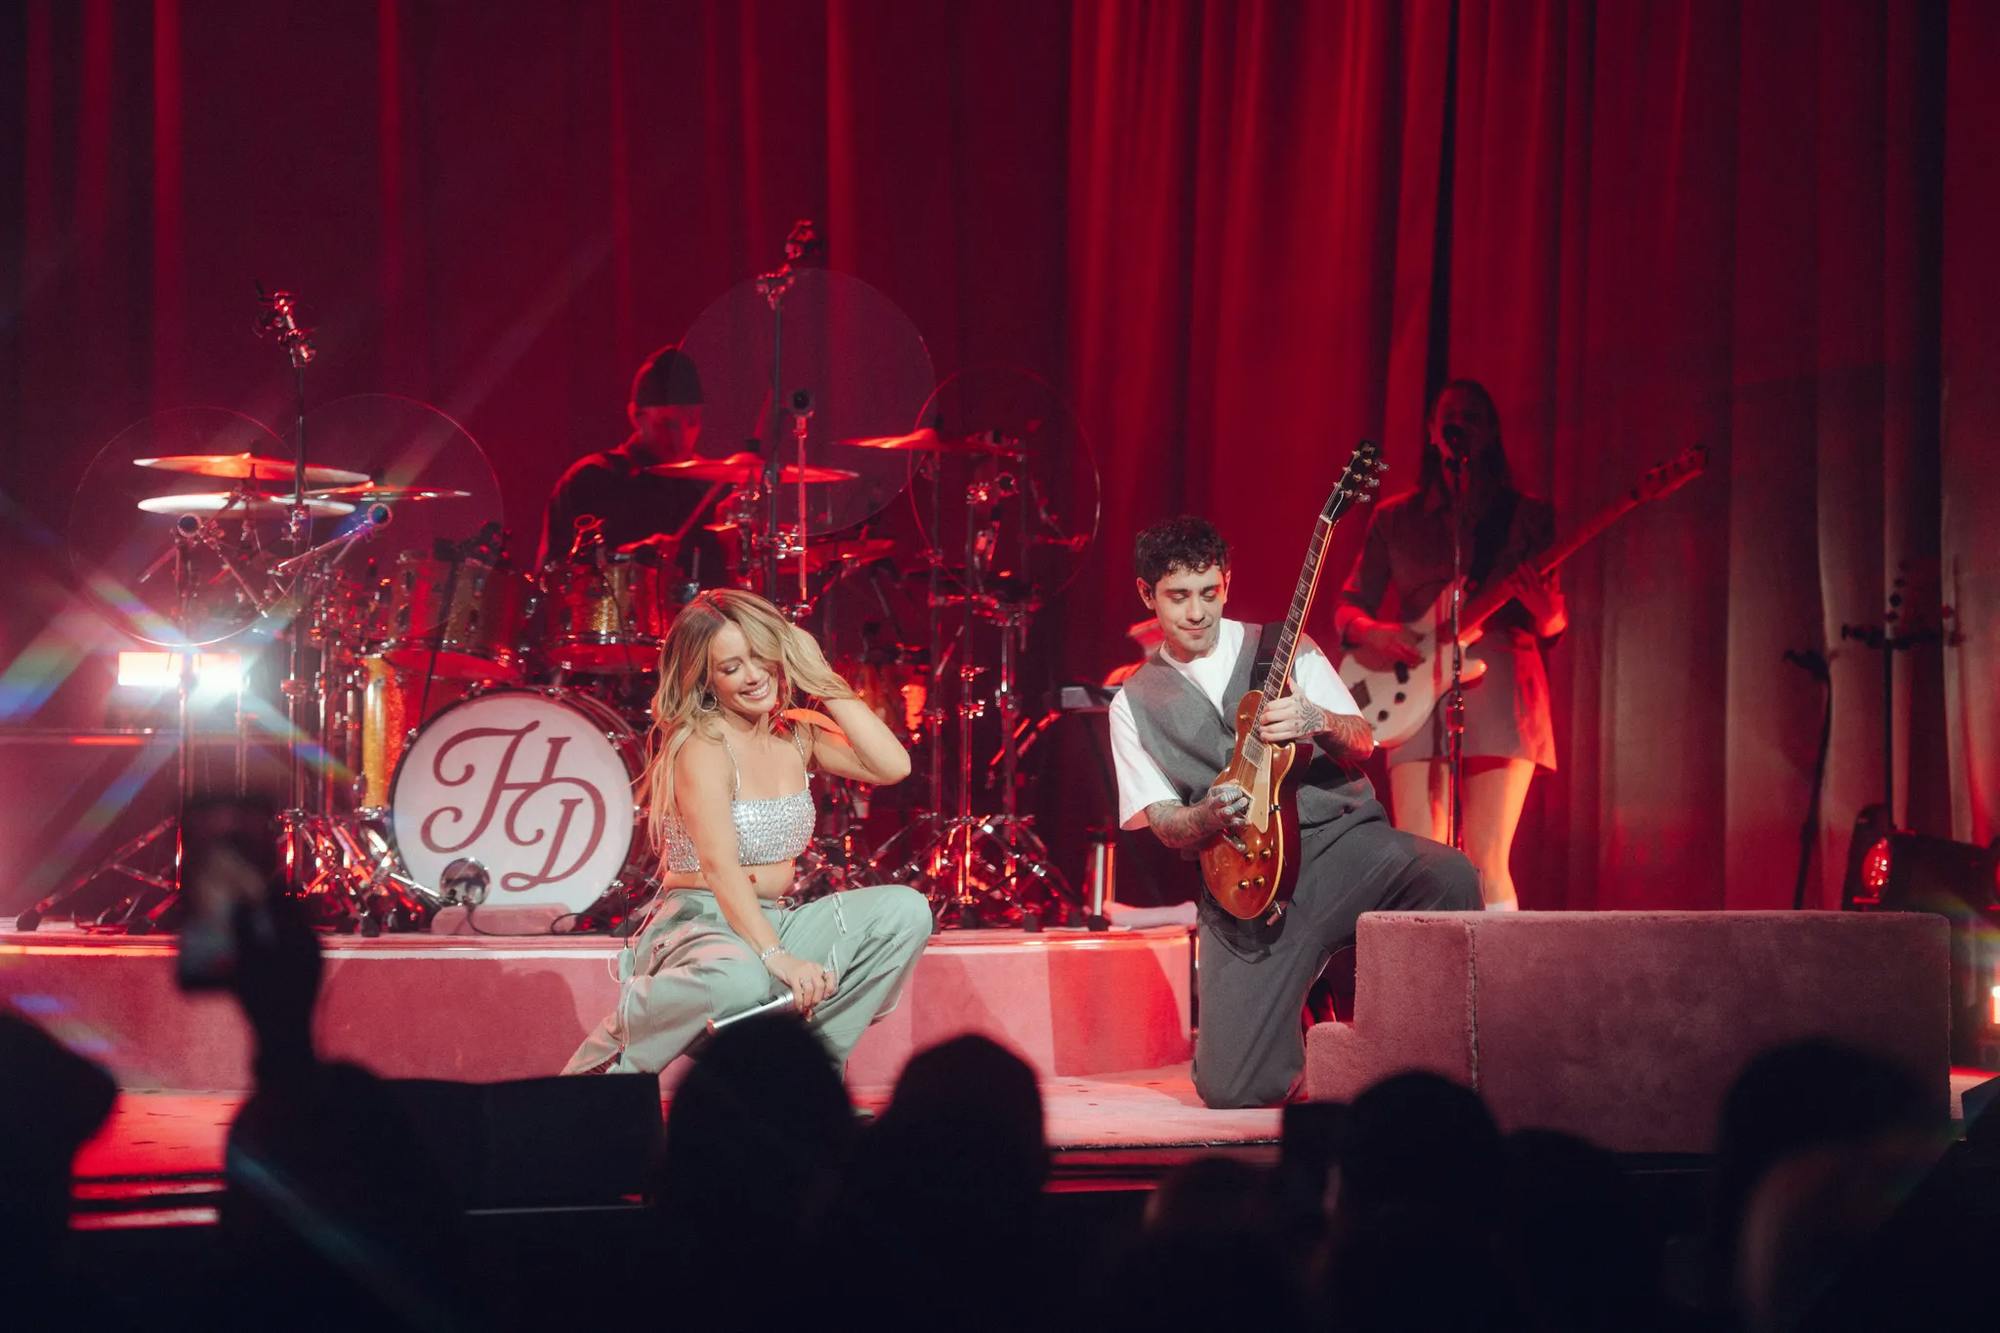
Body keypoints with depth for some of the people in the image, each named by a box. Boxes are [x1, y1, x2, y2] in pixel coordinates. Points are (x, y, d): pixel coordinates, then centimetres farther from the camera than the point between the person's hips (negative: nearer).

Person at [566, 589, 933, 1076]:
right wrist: (776, 957, -36)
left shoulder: (798, 735, 8)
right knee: (740, 981, -42)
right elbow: (719, 865, -25)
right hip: (701, 923, -7)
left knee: (904, 910, -13)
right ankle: (598, 1067, -15)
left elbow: (893, 766, -5)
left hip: (779, 922, 7)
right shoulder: (701, 746, -13)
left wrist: (826, 685, -5)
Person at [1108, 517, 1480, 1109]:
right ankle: (1300, 1040, 22)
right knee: (1233, 1090, -15)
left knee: (1449, 878, -35)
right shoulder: (1135, 703, 11)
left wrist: (1318, 721, -19)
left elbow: (1362, 744, 4)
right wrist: (1207, 817, -19)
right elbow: (1163, 822, 5)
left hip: (1340, 839, 0)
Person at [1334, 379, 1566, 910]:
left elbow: (1552, 627, 9)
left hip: (1498, 686, -1)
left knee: (1486, 861, -12)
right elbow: (1348, 607, 16)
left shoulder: (1527, 516, 12)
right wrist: (1370, 631, -7)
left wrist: (1543, 607, -15)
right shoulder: (1394, 519, 16)